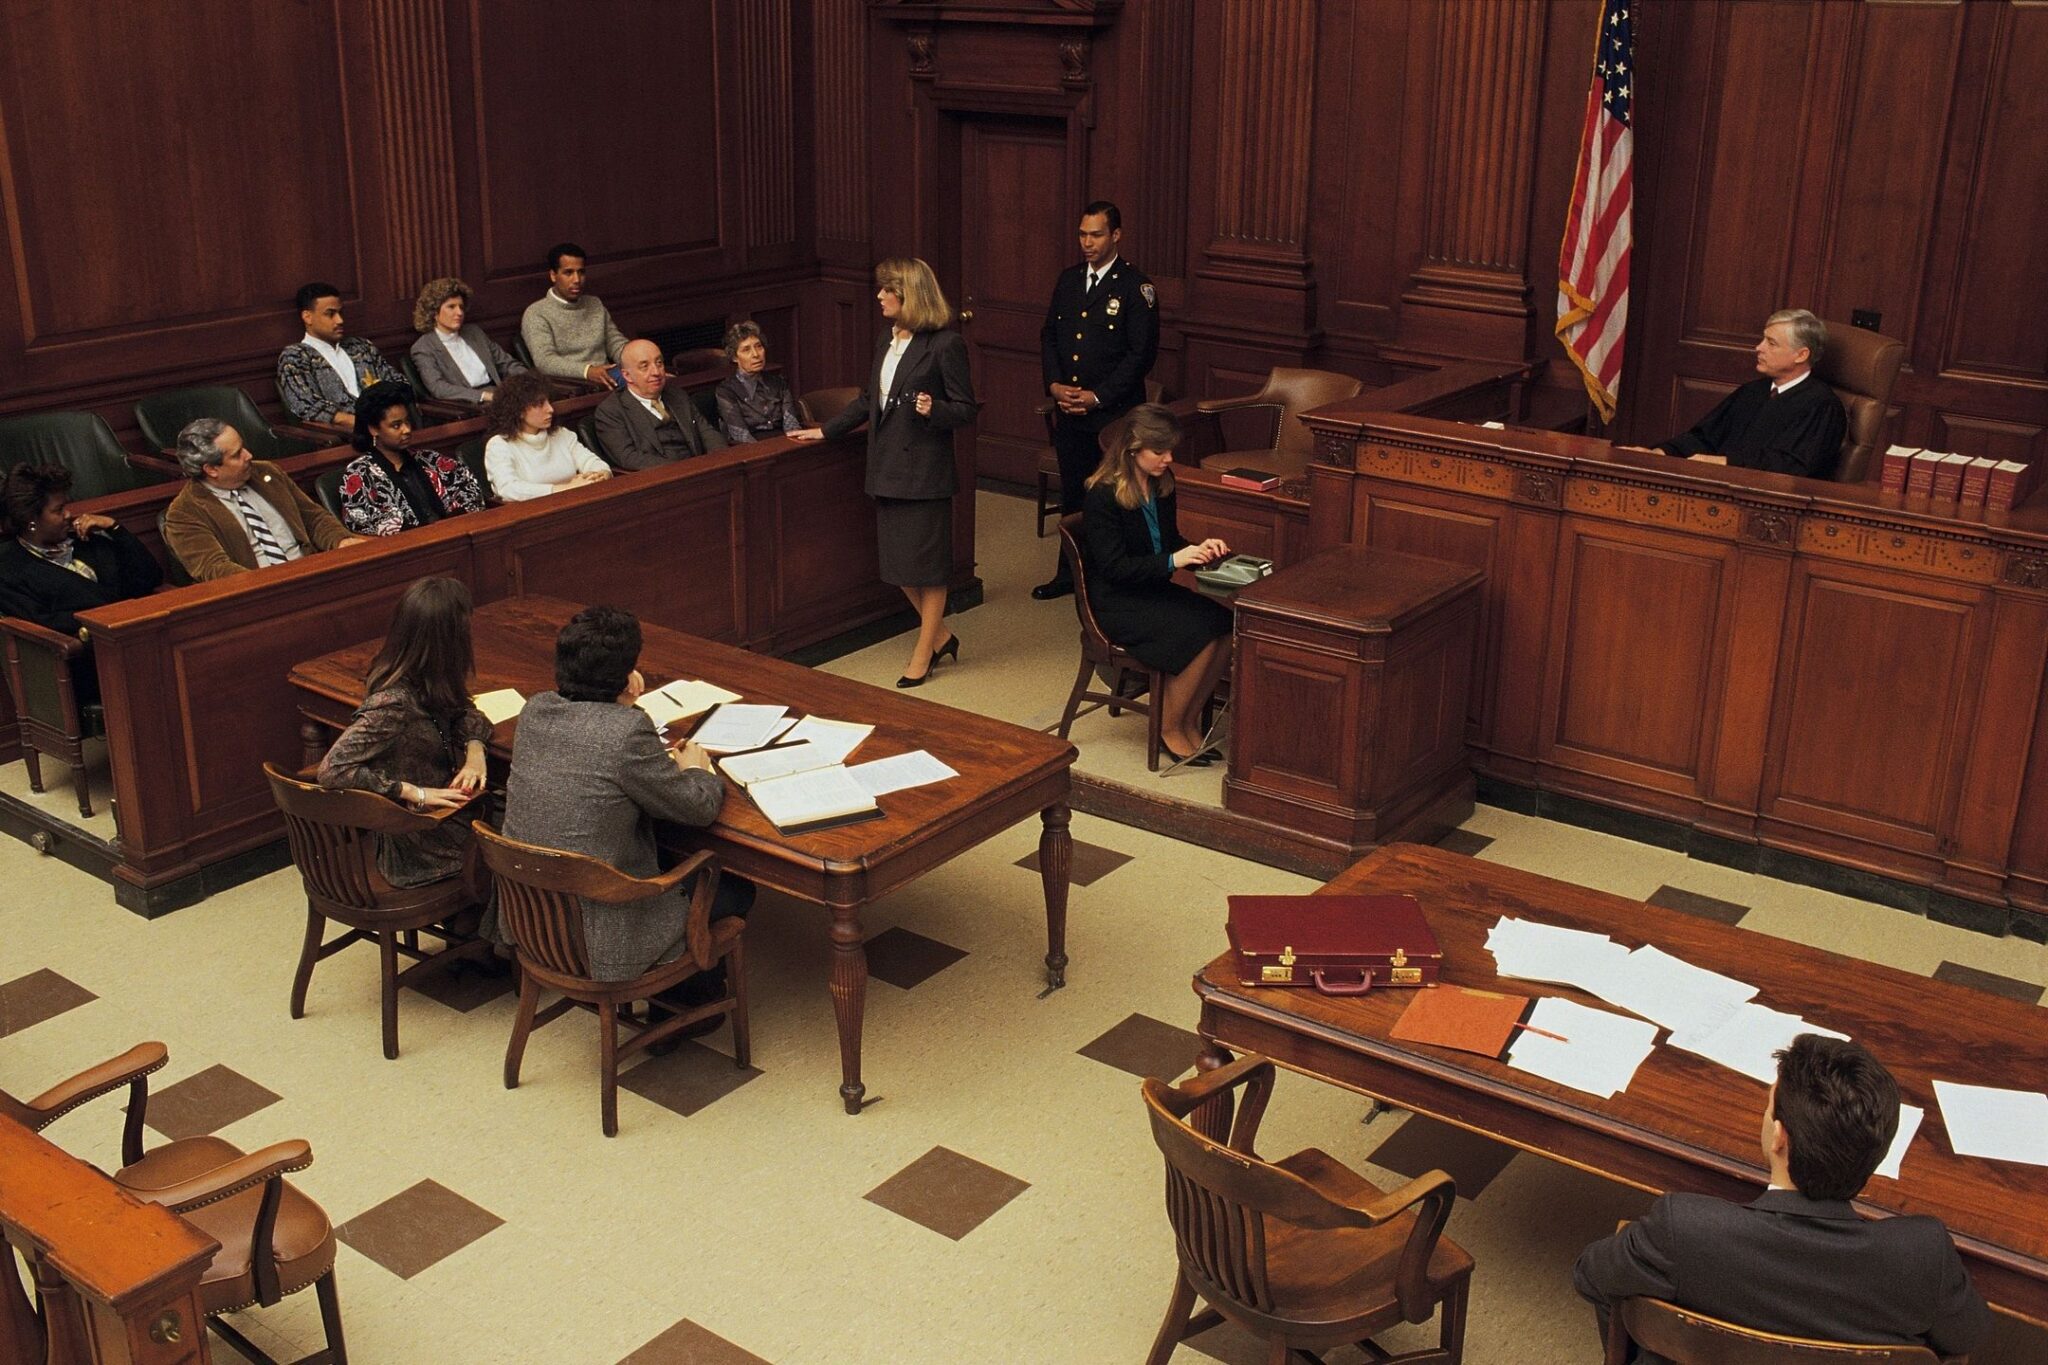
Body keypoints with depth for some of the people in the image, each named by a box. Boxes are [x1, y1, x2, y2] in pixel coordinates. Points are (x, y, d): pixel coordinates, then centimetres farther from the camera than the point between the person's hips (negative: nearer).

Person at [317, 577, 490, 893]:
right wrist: (414, 793, -28)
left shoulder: (421, 682, -6)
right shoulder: (392, 704, -30)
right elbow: (332, 771, -32)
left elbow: (463, 712, 12)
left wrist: (475, 752, -8)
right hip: (416, 847, -7)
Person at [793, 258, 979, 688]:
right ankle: (940, 636, 28)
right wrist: (826, 430, 22)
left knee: (926, 562, 3)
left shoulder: (945, 344, -14)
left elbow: (966, 408, -11)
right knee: (897, 559, 11)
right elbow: (869, 399, 20)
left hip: (925, 469, -8)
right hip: (887, 466, 8)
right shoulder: (887, 338, 10)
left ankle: (923, 654, 16)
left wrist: (933, 409, -29)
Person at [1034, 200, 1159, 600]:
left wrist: (1098, 397, -14)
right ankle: (1070, 572, 23)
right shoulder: (1068, 279, 11)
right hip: (1068, 412, 6)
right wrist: (1054, 384, -1)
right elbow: (1049, 335, 15)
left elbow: (1142, 353, -11)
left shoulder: (1136, 288, -8)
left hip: (1113, 413, -6)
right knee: (1072, 493, 13)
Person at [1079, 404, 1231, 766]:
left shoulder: (1162, 485, 6)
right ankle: (1170, 729, -8)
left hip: (1154, 589, 8)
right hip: (1116, 603, -8)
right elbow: (1114, 567, -21)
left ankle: (1190, 720, -1)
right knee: (1201, 635, -26)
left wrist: (1198, 548, -3)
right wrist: (1173, 561, -28)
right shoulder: (1103, 496, -17)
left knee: (1227, 627, -16)